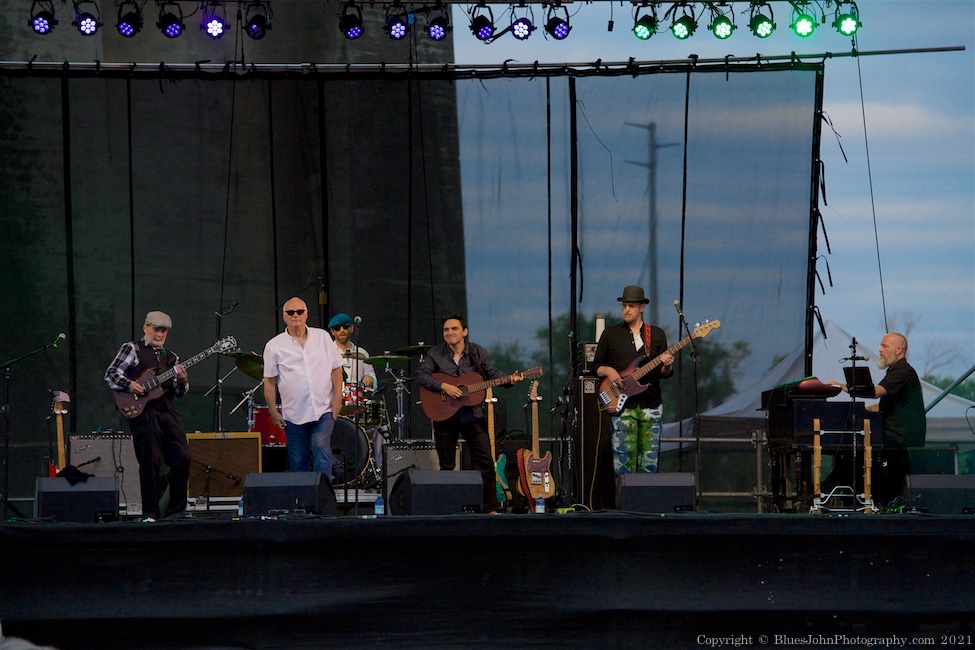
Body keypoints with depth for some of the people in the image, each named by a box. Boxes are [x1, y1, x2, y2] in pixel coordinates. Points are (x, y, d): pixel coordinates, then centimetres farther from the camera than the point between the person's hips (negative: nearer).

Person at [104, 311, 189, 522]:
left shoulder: (171, 357, 22)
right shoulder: (132, 349, 8)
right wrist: (130, 385, -14)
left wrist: (182, 382, -4)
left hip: (168, 410, 5)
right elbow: (110, 374, 2)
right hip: (143, 410, -5)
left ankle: (176, 511, 7)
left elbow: (178, 393, 18)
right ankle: (151, 513, -1)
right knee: (150, 461, -8)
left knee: (182, 458, -4)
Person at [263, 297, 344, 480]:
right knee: (298, 464, 4)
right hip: (294, 415, 1)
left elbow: (336, 368, 9)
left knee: (321, 448, -17)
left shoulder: (322, 337, 7)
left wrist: (337, 397, -1)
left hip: (323, 410, 0)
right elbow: (269, 381, 4)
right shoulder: (274, 346, 2)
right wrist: (273, 412, 0)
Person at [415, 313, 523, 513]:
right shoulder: (435, 354, -2)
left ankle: (490, 508, -1)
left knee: (486, 462, -6)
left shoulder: (477, 352, 4)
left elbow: (492, 373, 5)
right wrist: (444, 386, -22)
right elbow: (420, 375, -11)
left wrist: (510, 379, -15)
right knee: (446, 466, 6)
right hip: (445, 416, -1)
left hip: (473, 416, 1)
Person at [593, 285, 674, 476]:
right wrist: (608, 371, -10)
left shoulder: (657, 334, 10)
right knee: (623, 459, -8)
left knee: (649, 462, 2)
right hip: (622, 405, -1)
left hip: (651, 404, 1)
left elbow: (664, 373, 10)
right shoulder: (611, 334, 8)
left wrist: (667, 366, -13)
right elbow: (596, 365, 11)